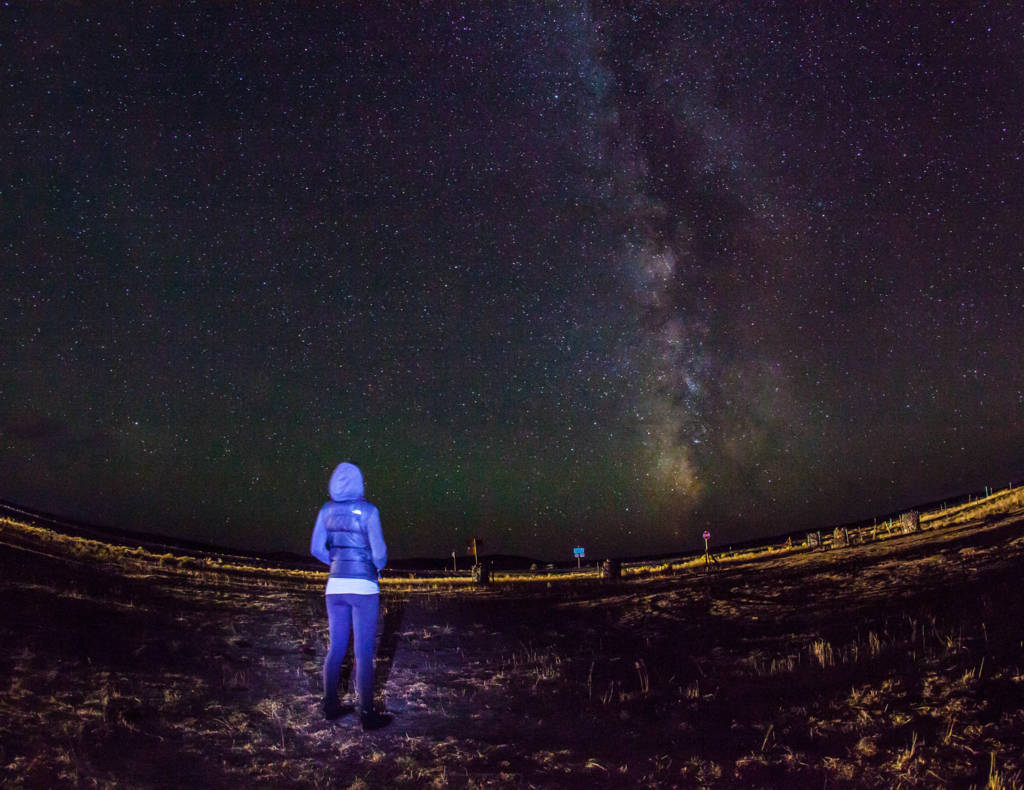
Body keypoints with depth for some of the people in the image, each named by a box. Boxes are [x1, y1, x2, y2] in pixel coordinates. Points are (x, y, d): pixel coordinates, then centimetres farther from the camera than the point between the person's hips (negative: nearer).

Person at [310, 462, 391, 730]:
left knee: (336, 648, 16)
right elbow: (378, 552, -11)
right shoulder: (367, 511, -11)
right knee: (363, 652, 1)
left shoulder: (327, 510, 3)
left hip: (335, 585, 5)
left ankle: (330, 706, 23)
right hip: (363, 587, -5)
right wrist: (378, 567, 10)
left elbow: (317, 549, 6)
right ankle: (367, 714, 6)